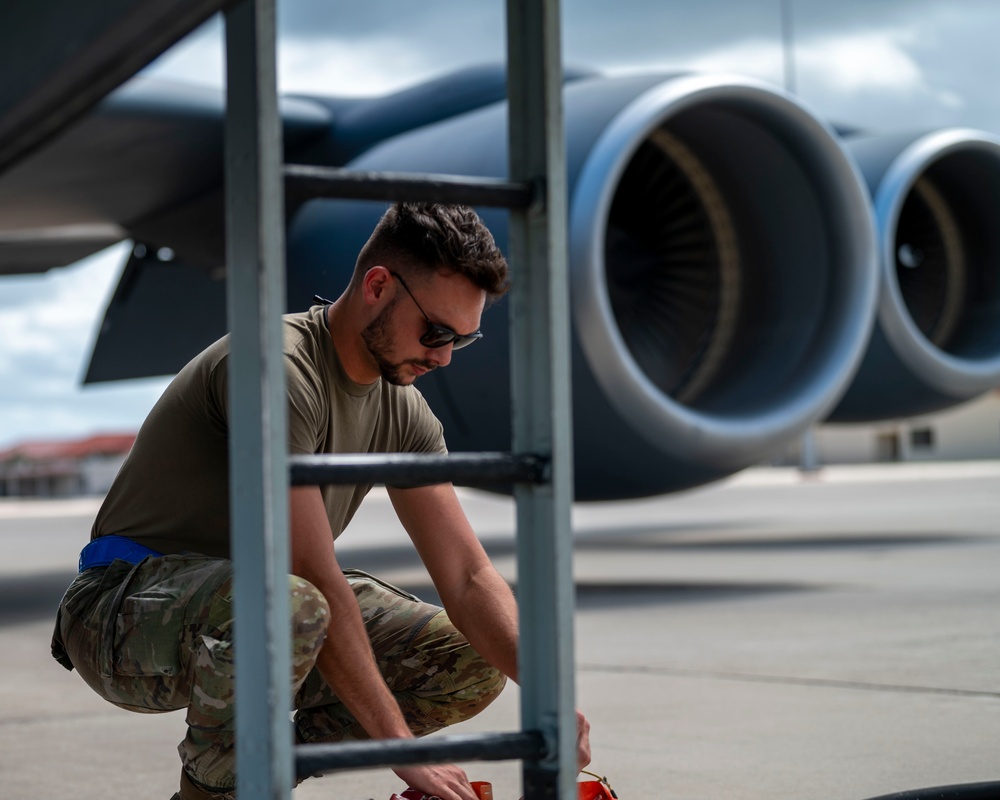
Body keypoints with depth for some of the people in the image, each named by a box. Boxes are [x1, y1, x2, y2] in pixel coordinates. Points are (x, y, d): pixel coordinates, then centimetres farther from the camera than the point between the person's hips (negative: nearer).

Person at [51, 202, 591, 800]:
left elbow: (470, 578, -1)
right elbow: (318, 581, -29)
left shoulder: (403, 413, 2)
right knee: (291, 608, -41)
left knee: (474, 666, -1)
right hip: (127, 613, -8)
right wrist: (401, 748, -27)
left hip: (247, 607, 8)